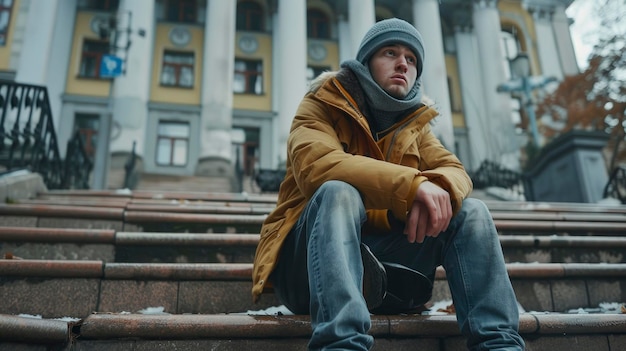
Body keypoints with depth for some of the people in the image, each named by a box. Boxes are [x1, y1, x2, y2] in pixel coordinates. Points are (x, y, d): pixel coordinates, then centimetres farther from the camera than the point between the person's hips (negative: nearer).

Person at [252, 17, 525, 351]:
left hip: (383, 258, 5)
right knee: (339, 192, -33)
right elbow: (315, 164, -24)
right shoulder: (323, 104, -3)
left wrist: (440, 187, -26)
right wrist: (411, 184, -33)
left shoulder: (414, 123, 13)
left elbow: (456, 172, 1)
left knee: (471, 211, -9)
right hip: (308, 263, -4)